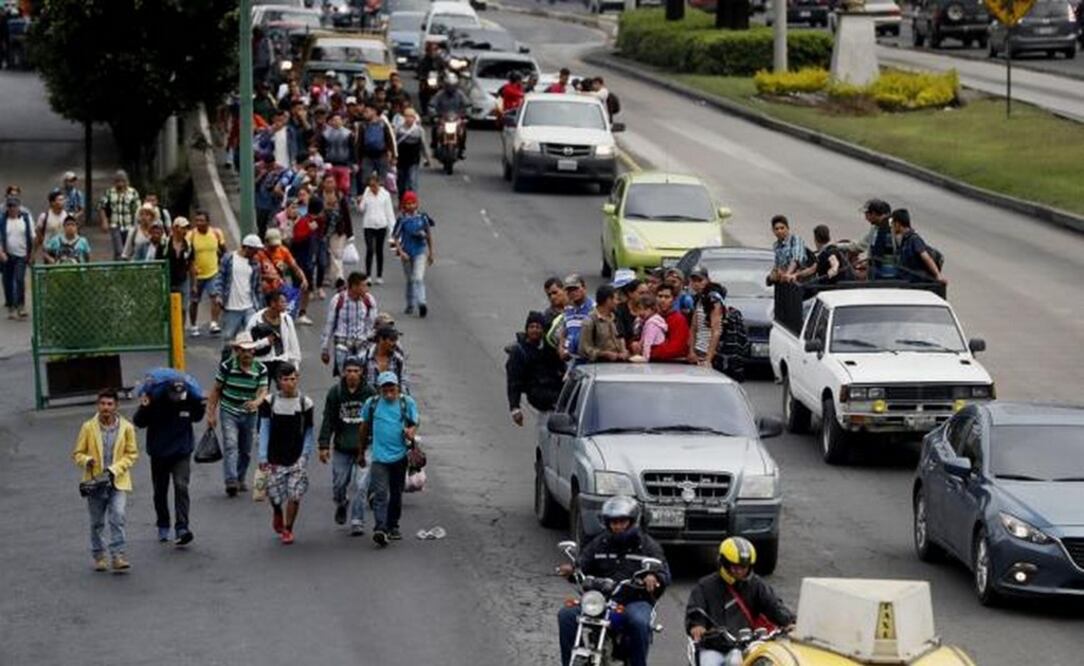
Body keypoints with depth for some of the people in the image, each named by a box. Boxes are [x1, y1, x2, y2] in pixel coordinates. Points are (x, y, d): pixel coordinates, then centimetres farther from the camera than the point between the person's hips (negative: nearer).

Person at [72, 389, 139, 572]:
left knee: (117, 518, -13)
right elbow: (78, 453, 5)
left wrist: (115, 469, -10)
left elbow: (132, 454, 4)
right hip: (95, 481, 1)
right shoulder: (89, 427, -3)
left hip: (118, 482, -1)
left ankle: (119, 557, -12)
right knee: (97, 522, 9)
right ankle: (99, 557, 23)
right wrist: (87, 461, -18)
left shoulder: (126, 427, -2)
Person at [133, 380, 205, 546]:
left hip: (182, 453, 0)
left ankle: (182, 528, -20)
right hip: (159, 454, 0)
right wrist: (143, 408, -27)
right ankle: (163, 527, 30)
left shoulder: (190, 400, -12)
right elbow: (138, 423, -10)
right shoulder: (155, 400, -19)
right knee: (160, 491, 12)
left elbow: (195, 418, 11)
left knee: (181, 487, -17)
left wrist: (202, 407, -8)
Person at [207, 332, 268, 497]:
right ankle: (231, 481, -30)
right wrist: (211, 414, -2)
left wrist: (257, 402, -38)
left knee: (245, 451, 14)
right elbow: (216, 390, -1)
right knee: (230, 445, -20)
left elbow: (263, 390, -14)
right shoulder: (226, 366, -10)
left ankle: (240, 479, 34)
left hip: (249, 414, 3)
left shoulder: (260, 369, -6)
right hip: (229, 412, -3)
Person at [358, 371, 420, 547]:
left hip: (400, 455, 2)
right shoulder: (372, 404, 2)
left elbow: (414, 424, 7)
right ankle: (380, 529, -26)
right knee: (380, 494, -15)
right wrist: (361, 453, 20)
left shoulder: (407, 403, 2)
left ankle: (393, 527, 29)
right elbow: (365, 428, 14)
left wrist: (410, 431, -18)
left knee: (396, 494, 14)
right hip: (379, 456, -2)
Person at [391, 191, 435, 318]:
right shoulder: (402, 220, -6)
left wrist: (431, 252, 13)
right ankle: (410, 305, 28)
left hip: (420, 251, -1)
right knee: (410, 280, 13)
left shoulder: (422, 217, 0)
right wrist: (401, 252, -16)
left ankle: (421, 303, -26)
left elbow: (429, 235, 11)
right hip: (407, 252, 1)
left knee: (419, 278, -17)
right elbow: (395, 237, -4)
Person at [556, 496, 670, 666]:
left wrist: (654, 577, -29)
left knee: (639, 621, -38)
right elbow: (583, 564, 8)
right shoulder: (599, 543, 17)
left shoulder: (647, 545, 7)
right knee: (566, 615, -19)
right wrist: (571, 569, -17)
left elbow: (664, 574, -3)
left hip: (636, 601, -3)